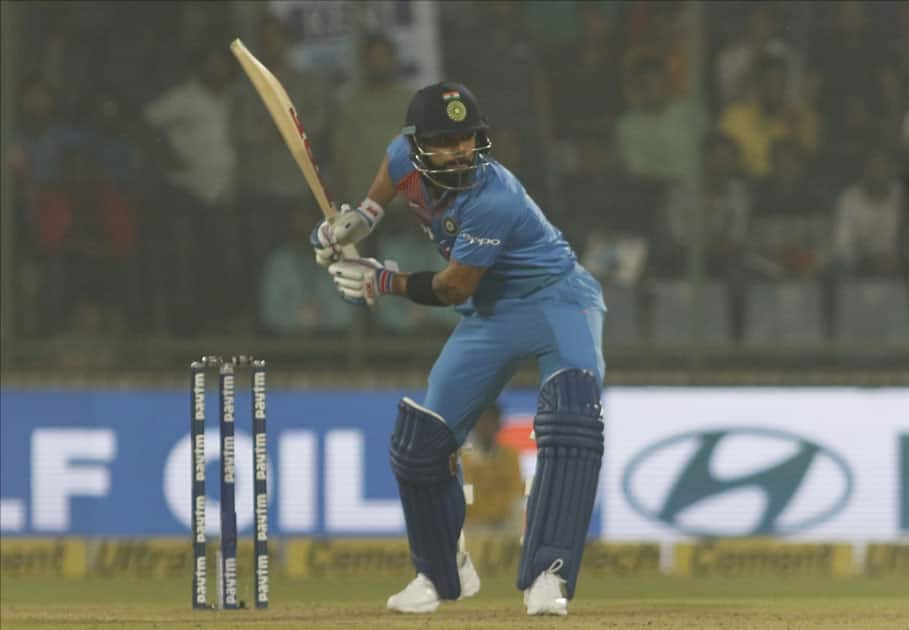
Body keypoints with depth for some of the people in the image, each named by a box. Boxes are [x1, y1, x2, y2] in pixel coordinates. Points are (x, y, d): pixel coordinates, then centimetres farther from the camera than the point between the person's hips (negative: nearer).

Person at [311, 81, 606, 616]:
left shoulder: (493, 200, -33)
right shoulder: (410, 156, -13)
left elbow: (453, 289, -23)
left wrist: (384, 283, -12)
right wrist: (362, 217, 2)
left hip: (557, 298, -7)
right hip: (490, 314, 7)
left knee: (571, 418, -33)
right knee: (421, 440, 3)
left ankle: (548, 577, -40)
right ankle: (443, 573, 27)